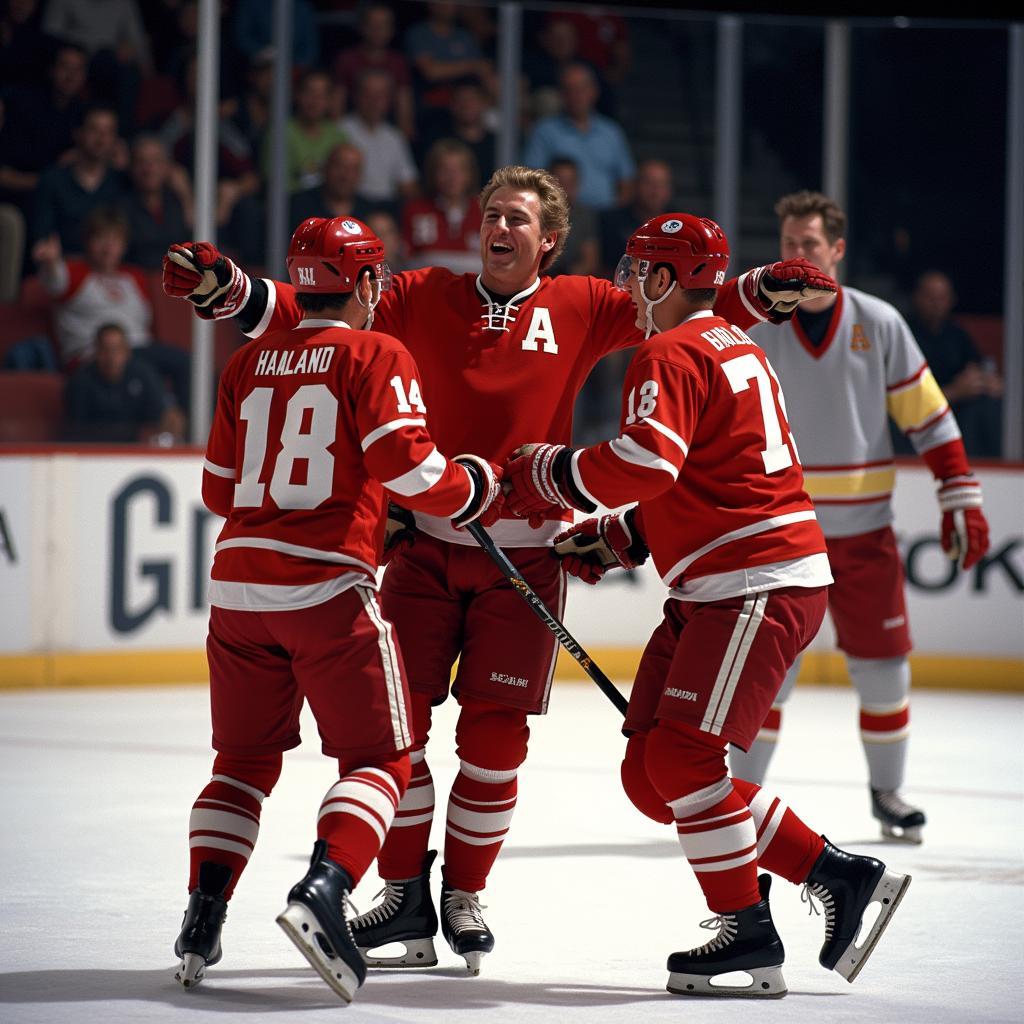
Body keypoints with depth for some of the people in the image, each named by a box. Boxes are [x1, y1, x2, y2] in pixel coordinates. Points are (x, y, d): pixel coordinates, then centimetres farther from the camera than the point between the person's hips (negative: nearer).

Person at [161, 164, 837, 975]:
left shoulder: (580, 308, 5)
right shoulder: (424, 298, 6)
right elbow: (316, 320, 3)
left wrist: (765, 291, -10)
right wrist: (226, 289, -9)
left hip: (525, 553, -1)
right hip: (427, 542, 1)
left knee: (496, 733, 1)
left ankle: (464, 894, 17)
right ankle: (406, 896, 7)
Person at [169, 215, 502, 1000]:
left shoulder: (250, 363, 14)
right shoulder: (375, 355, -2)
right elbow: (405, 464, -14)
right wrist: (472, 487, 5)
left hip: (239, 582, 6)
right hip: (327, 583, -6)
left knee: (245, 758, 17)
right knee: (380, 759, 3)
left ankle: (203, 914, 7)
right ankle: (323, 891, -19)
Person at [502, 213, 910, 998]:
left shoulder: (672, 354, -10)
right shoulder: (732, 347, 23)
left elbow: (647, 463, -26)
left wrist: (548, 474, -11)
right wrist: (613, 542, 19)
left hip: (761, 585, -10)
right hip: (718, 591, 10)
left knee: (681, 754, -15)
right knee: (652, 773, 5)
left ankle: (749, 939, -9)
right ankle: (839, 876, 8)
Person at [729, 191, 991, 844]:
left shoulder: (880, 325, -1)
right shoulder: (754, 329, -3)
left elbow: (930, 417, 3)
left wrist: (962, 501, 0)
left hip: (864, 531, 1)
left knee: (884, 667, 4)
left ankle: (888, 792, 23)